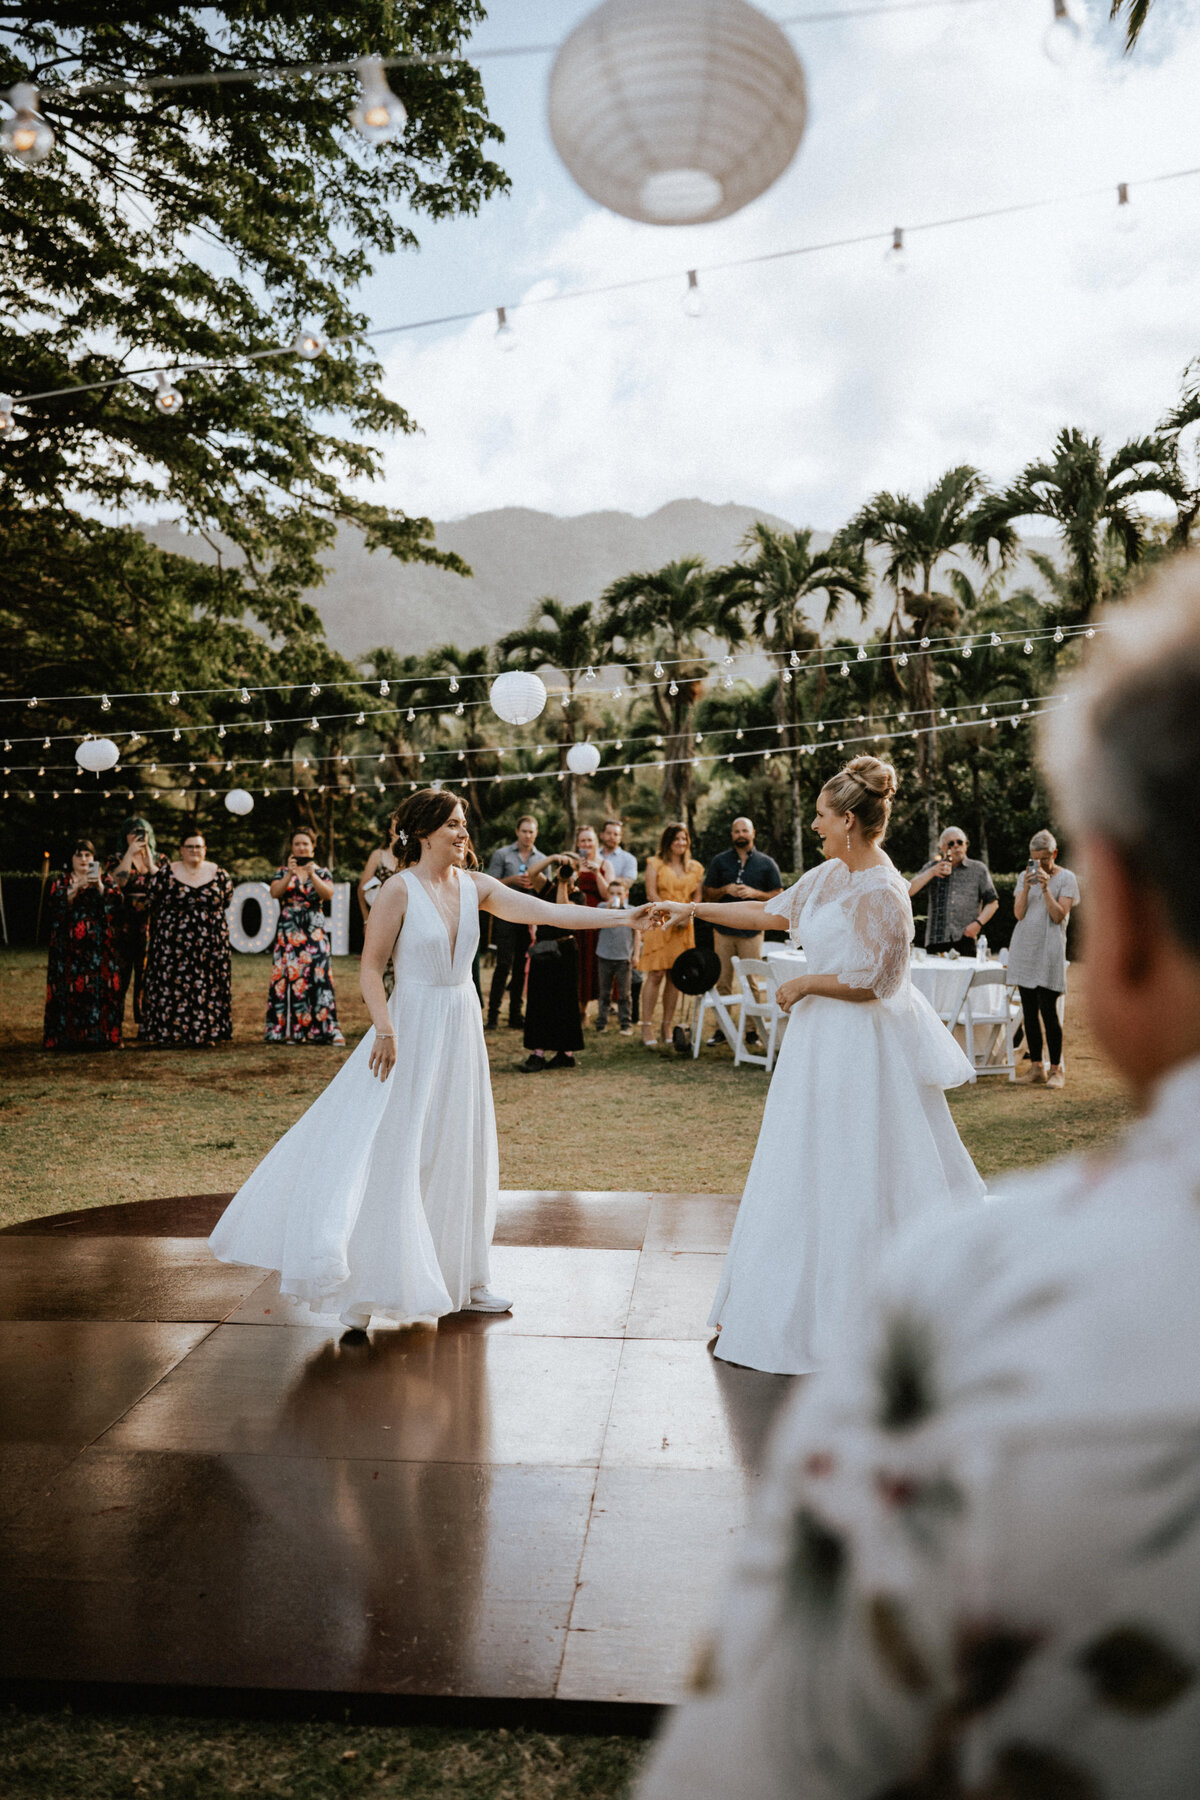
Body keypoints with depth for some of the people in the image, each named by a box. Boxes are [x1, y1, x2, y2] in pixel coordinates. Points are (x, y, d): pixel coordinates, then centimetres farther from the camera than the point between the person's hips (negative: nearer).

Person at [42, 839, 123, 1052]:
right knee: (69, 990, -7)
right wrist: (75, 888, -17)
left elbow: (115, 904, -2)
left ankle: (101, 1034, -5)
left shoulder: (104, 879, 14)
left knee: (101, 989, -7)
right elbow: (55, 906, -6)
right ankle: (69, 1035, -5)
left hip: (99, 948, 1)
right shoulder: (61, 881, 12)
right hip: (69, 948, 0)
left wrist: (100, 887, -17)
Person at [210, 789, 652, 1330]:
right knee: (392, 1156, -3)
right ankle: (363, 1290, 7)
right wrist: (385, 1029, -22)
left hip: (462, 1027, 6)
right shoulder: (400, 889, -10)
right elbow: (370, 967, -10)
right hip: (413, 1027, -6)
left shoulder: (474, 886, 4)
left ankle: (458, 1280, 26)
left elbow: (547, 911, -2)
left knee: (459, 1153, 13)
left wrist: (621, 916, -9)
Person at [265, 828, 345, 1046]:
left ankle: (327, 1029, -9)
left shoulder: (322, 872, 11)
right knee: (288, 977, -6)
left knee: (318, 977, -9)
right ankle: (289, 1030, -3)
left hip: (315, 932, -1)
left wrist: (312, 875, -20)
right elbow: (274, 893, -6)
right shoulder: (282, 872, 12)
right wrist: (289, 874, -19)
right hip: (288, 932, 1)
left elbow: (329, 894, -8)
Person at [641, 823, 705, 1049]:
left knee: (674, 976, 4)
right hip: (658, 924, -4)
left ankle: (668, 1026, 10)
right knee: (655, 975, -10)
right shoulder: (655, 864, 4)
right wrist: (671, 913, -15)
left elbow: (697, 897, 12)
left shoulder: (695, 868, 15)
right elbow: (651, 895, -4)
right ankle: (647, 1026, -6)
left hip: (684, 927, 4)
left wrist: (687, 915, -7)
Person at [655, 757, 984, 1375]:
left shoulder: (880, 892, -20)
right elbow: (773, 913, 14)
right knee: (810, 1174, 16)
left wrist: (804, 985, -10)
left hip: (859, 1047, -9)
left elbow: (874, 982, -20)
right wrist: (693, 909, 13)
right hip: (827, 1040, 9)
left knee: (851, 1178, 1)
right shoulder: (833, 875, 7)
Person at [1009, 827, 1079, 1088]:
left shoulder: (1066, 878, 0)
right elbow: (1019, 913, 3)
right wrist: (1026, 887, -11)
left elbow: (1059, 915, -9)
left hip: (1049, 950, -4)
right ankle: (1036, 1068, 11)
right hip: (1023, 948, 4)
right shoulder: (1025, 876, 12)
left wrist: (1045, 888, -17)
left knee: (1048, 1010, -8)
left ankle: (1056, 1069, 0)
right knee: (1029, 1011, 5)